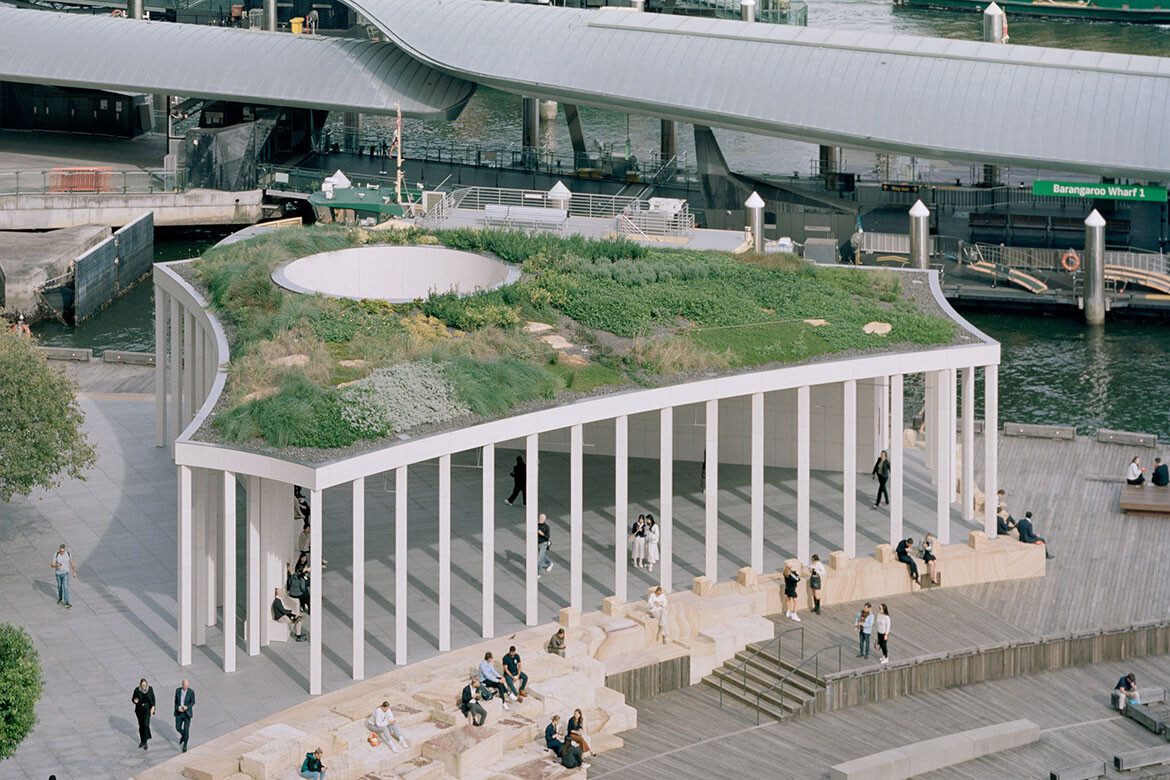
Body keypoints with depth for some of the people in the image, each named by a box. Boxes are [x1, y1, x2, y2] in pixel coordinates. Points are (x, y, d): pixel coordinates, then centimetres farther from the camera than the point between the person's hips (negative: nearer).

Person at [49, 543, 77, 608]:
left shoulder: (68, 553, -15)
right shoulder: (56, 555, -19)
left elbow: (72, 563, -1)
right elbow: (52, 564, -18)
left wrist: (74, 572, 7)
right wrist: (56, 565, -43)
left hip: (65, 573, -1)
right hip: (58, 573, 1)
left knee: (65, 587, -10)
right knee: (59, 586, 22)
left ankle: (66, 603, -10)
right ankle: (60, 597, 51)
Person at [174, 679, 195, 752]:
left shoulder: (191, 691, -14)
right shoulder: (178, 690, -7)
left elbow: (193, 702, -7)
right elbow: (176, 701, 1)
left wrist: (187, 707, -24)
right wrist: (178, 708, -17)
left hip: (187, 713, -3)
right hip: (179, 713, 3)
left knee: (186, 729, -1)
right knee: (178, 728, 6)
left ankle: (185, 746, 15)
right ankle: (183, 735, 42)